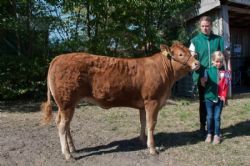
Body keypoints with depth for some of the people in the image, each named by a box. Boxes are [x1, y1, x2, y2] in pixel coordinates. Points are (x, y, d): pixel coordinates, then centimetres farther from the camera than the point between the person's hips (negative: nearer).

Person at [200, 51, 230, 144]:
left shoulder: (225, 73, -1)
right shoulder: (208, 71, -2)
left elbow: (226, 86, 0)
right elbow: (204, 85, -1)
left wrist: (224, 96, -7)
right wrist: (202, 82, -22)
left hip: (220, 99, 0)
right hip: (209, 97, 0)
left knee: (217, 117, 6)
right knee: (209, 117, 10)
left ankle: (217, 135, 17)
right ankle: (209, 134, 22)